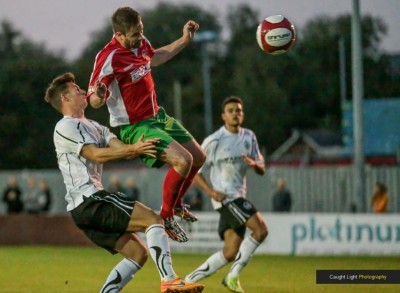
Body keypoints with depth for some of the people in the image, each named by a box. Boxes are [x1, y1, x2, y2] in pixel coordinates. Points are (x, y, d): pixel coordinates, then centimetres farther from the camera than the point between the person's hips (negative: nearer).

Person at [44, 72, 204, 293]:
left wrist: (141, 147, -7)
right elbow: (96, 155, -15)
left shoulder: (93, 127, 25)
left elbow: (119, 147, 10)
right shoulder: (65, 127, -3)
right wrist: (132, 150, -23)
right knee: (153, 219, -17)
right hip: (89, 200, -10)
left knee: (138, 253, 5)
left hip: (85, 208, 10)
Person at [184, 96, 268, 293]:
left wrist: (254, 164, -12)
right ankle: (233, 276, -14)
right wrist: (211, 192, -18)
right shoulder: (214, 141, -8)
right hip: (224, 196, -7)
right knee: (260, 230, -22)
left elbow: (262, 170, 12)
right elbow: (196, 171, -4)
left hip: (238, 197, 7)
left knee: (230, 253, 2)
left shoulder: (249, 137, 10)